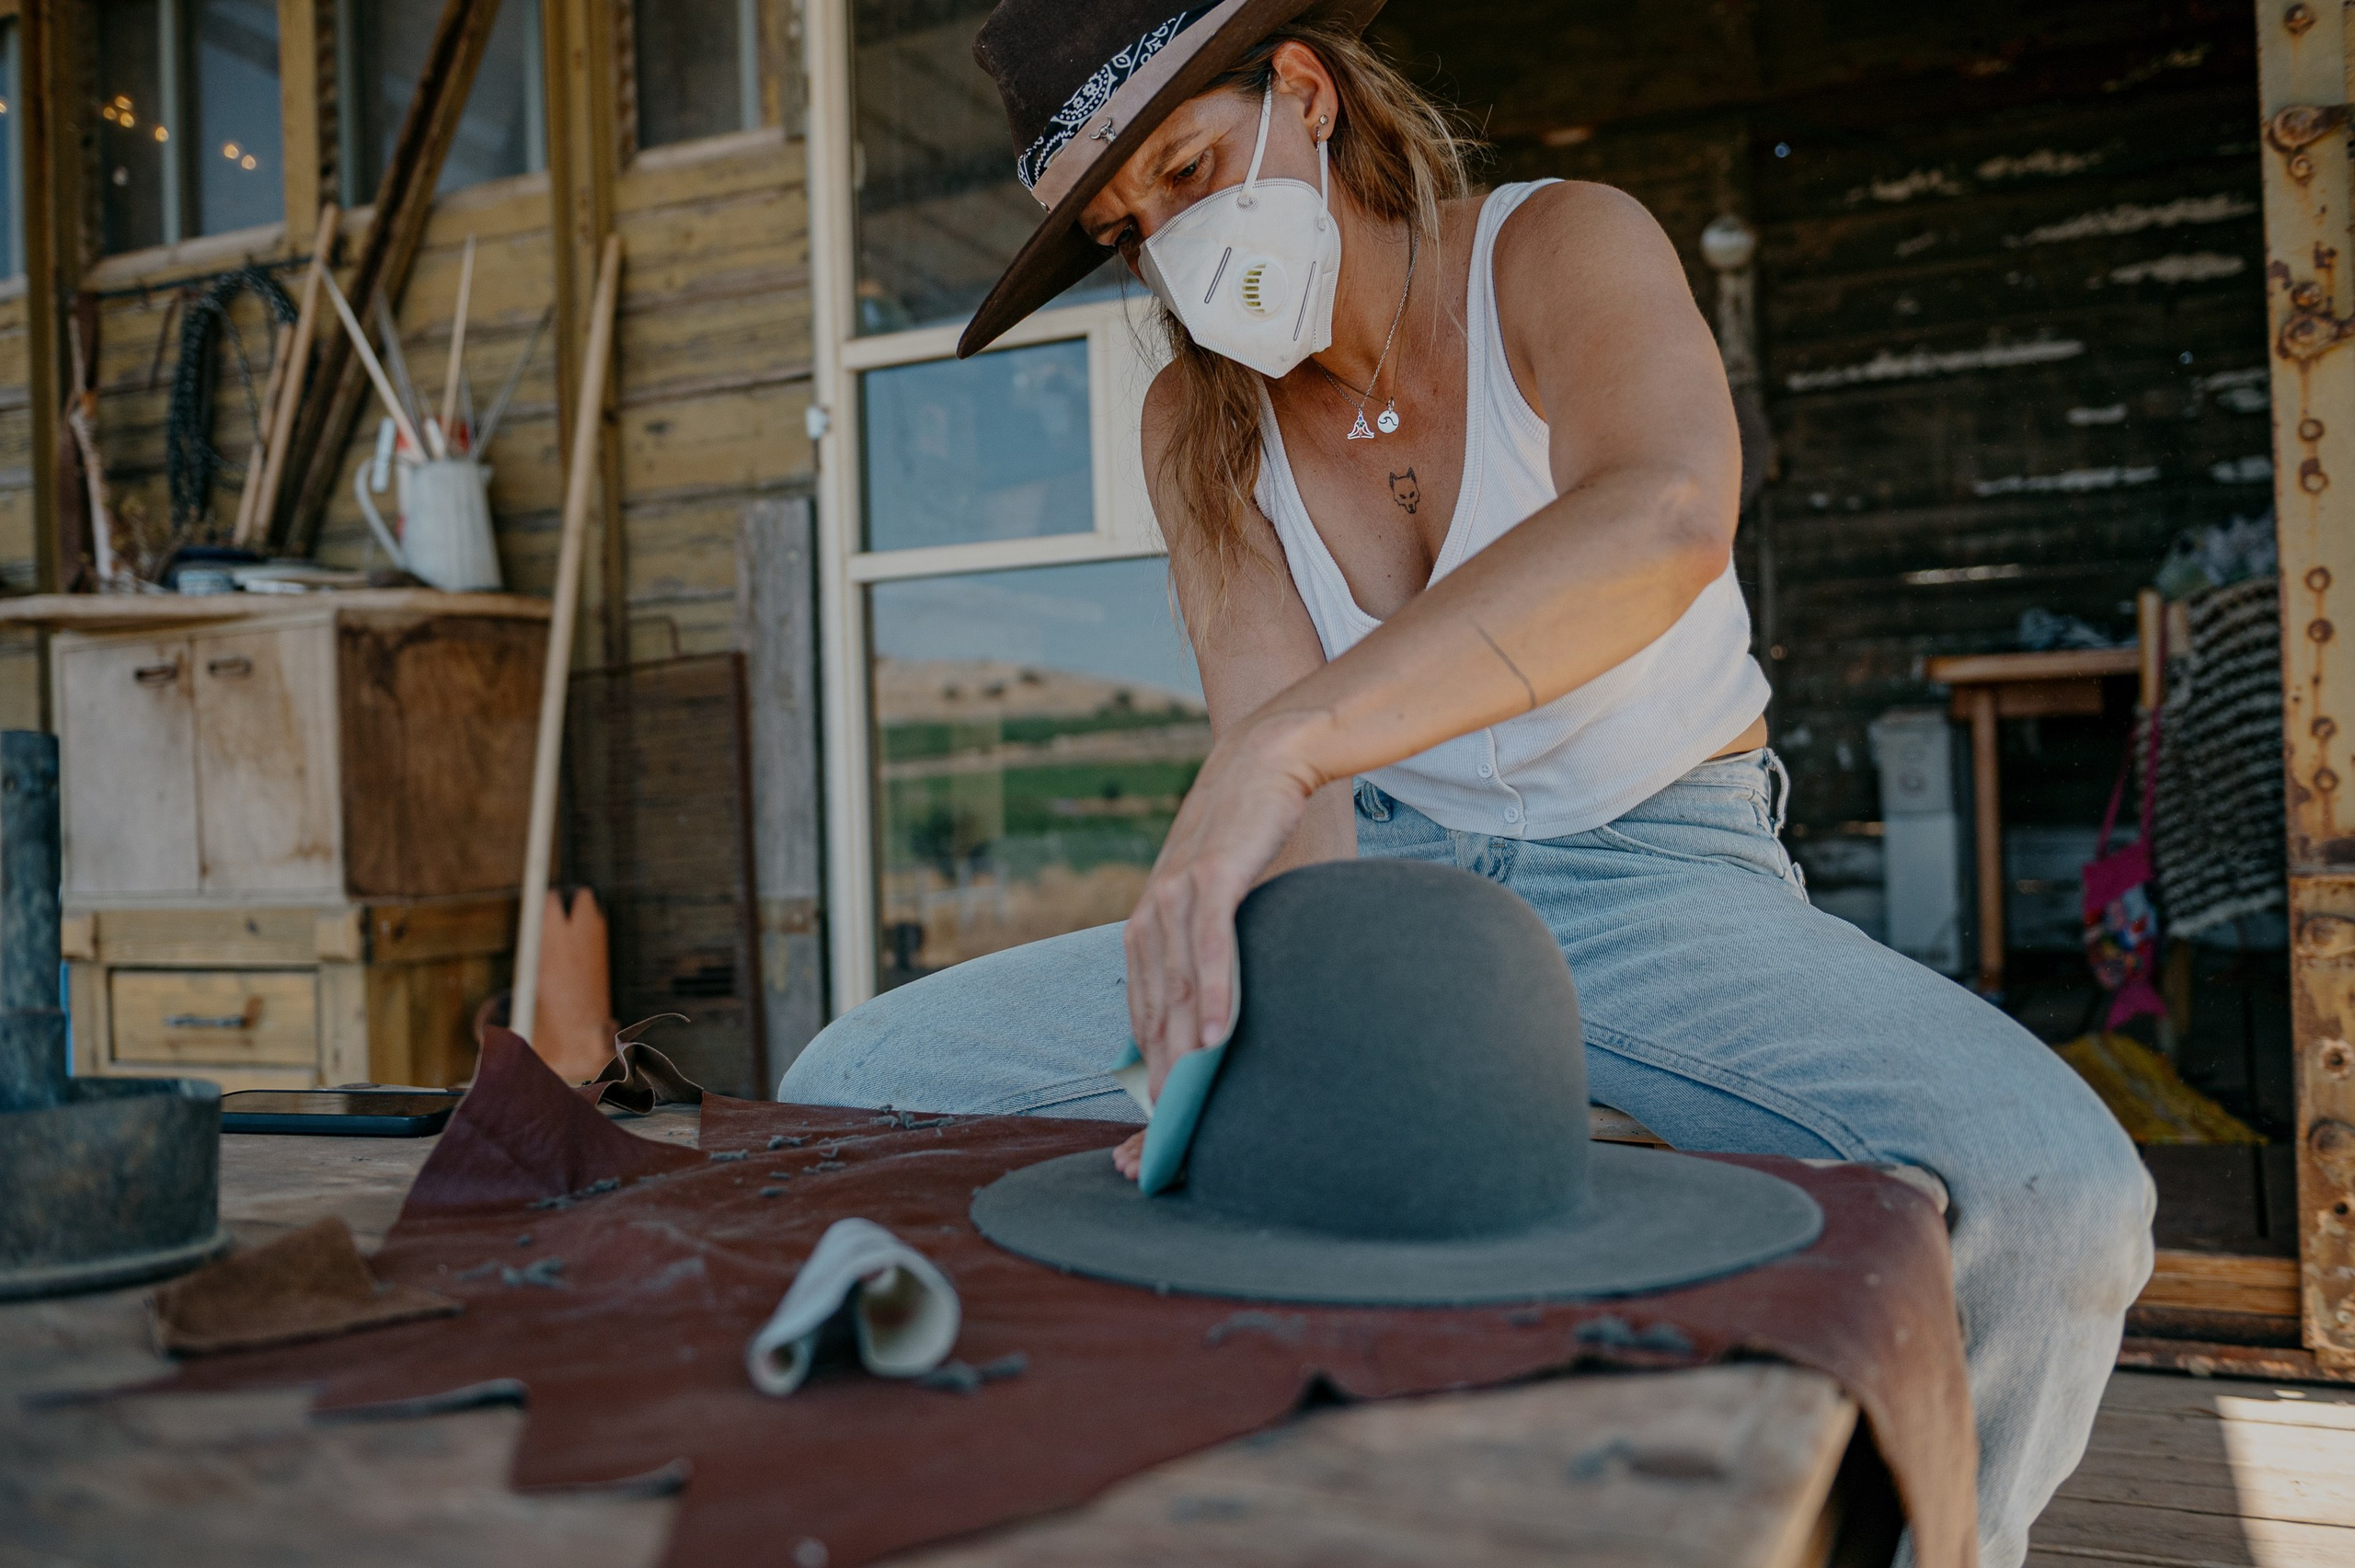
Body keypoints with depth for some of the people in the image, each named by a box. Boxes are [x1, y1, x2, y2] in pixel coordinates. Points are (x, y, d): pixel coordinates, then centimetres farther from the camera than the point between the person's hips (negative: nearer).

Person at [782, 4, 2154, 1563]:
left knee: (2053, 1193, -32)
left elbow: (1664, 518, -35)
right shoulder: (1196, 425, 0)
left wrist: (1275, 752, -47)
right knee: (853, 1089, -9)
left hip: (1652, 878, -3)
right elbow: (1279, 739, -14)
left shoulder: (1563, 247, -11)